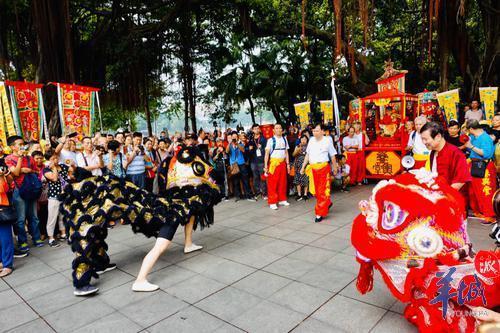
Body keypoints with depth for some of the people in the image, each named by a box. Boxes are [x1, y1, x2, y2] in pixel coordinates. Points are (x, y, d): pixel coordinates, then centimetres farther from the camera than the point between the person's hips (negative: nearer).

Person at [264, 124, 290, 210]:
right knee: (272, 183, -1)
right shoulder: (271, 140, -4)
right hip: (273, 163, -4)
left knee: (282, 182, 10)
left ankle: (282, 199, 23)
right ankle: (272, 202, 5)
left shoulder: (284, 139, 9)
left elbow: (286, 152, 13)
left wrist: (288, 164, 9)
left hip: (283, 163, 4)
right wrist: (265, 165, -11)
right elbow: (267, 153, -6)